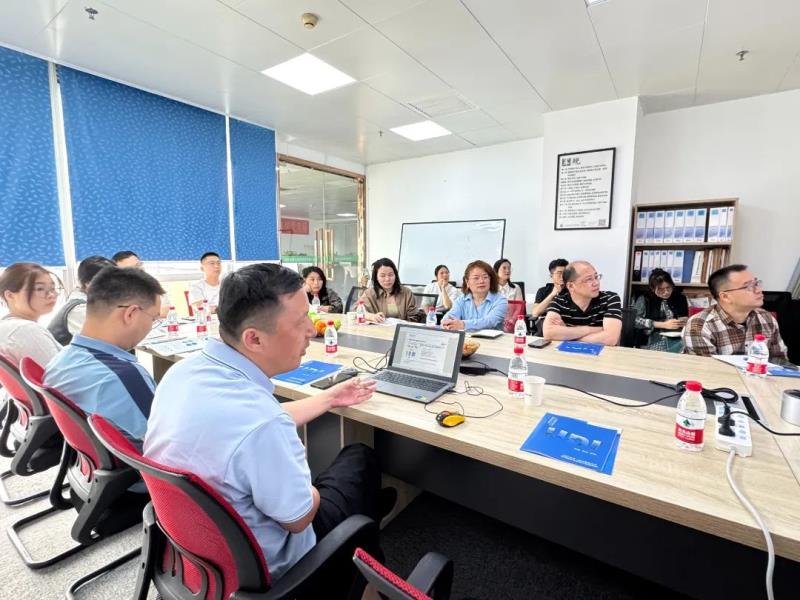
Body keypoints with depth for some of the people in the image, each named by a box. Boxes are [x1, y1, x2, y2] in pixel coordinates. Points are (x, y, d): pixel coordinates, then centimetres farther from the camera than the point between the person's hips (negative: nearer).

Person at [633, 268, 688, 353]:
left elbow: (686, 318, 30)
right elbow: (635, 320, -15)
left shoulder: (680, 298, 15)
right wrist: (663, 325, -13)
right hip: (652, 341, -4)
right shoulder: (644, 299, 1)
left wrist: (685, 321, 4)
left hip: (676, 340, 4)